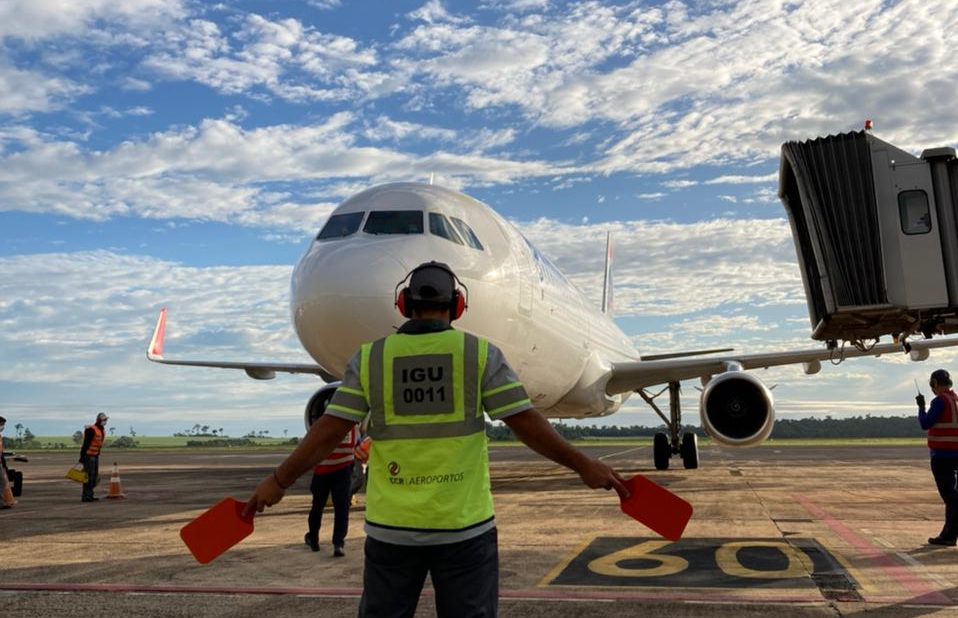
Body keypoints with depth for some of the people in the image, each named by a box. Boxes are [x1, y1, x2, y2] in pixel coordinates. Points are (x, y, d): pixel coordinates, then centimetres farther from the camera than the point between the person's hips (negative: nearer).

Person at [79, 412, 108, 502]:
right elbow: (85, 443, -20)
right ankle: (85, 497, -5)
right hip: (88, 455, -9)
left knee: (95, 476, 11)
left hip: (96, 456, 9)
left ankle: (90, 495, 18)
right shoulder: (91, 430, -18)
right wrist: (82, 456, -22)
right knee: (89, 476, -8)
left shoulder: (102, 430, 11)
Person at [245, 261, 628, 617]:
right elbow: (526, 423, -5)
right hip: (464, 526, -1)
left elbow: (329, 431, 0)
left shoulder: (370, 357, 1)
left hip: (391, 527, 2)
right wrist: (583, 465, 4)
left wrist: (279, 481, 11)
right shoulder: (481, 353, -3)